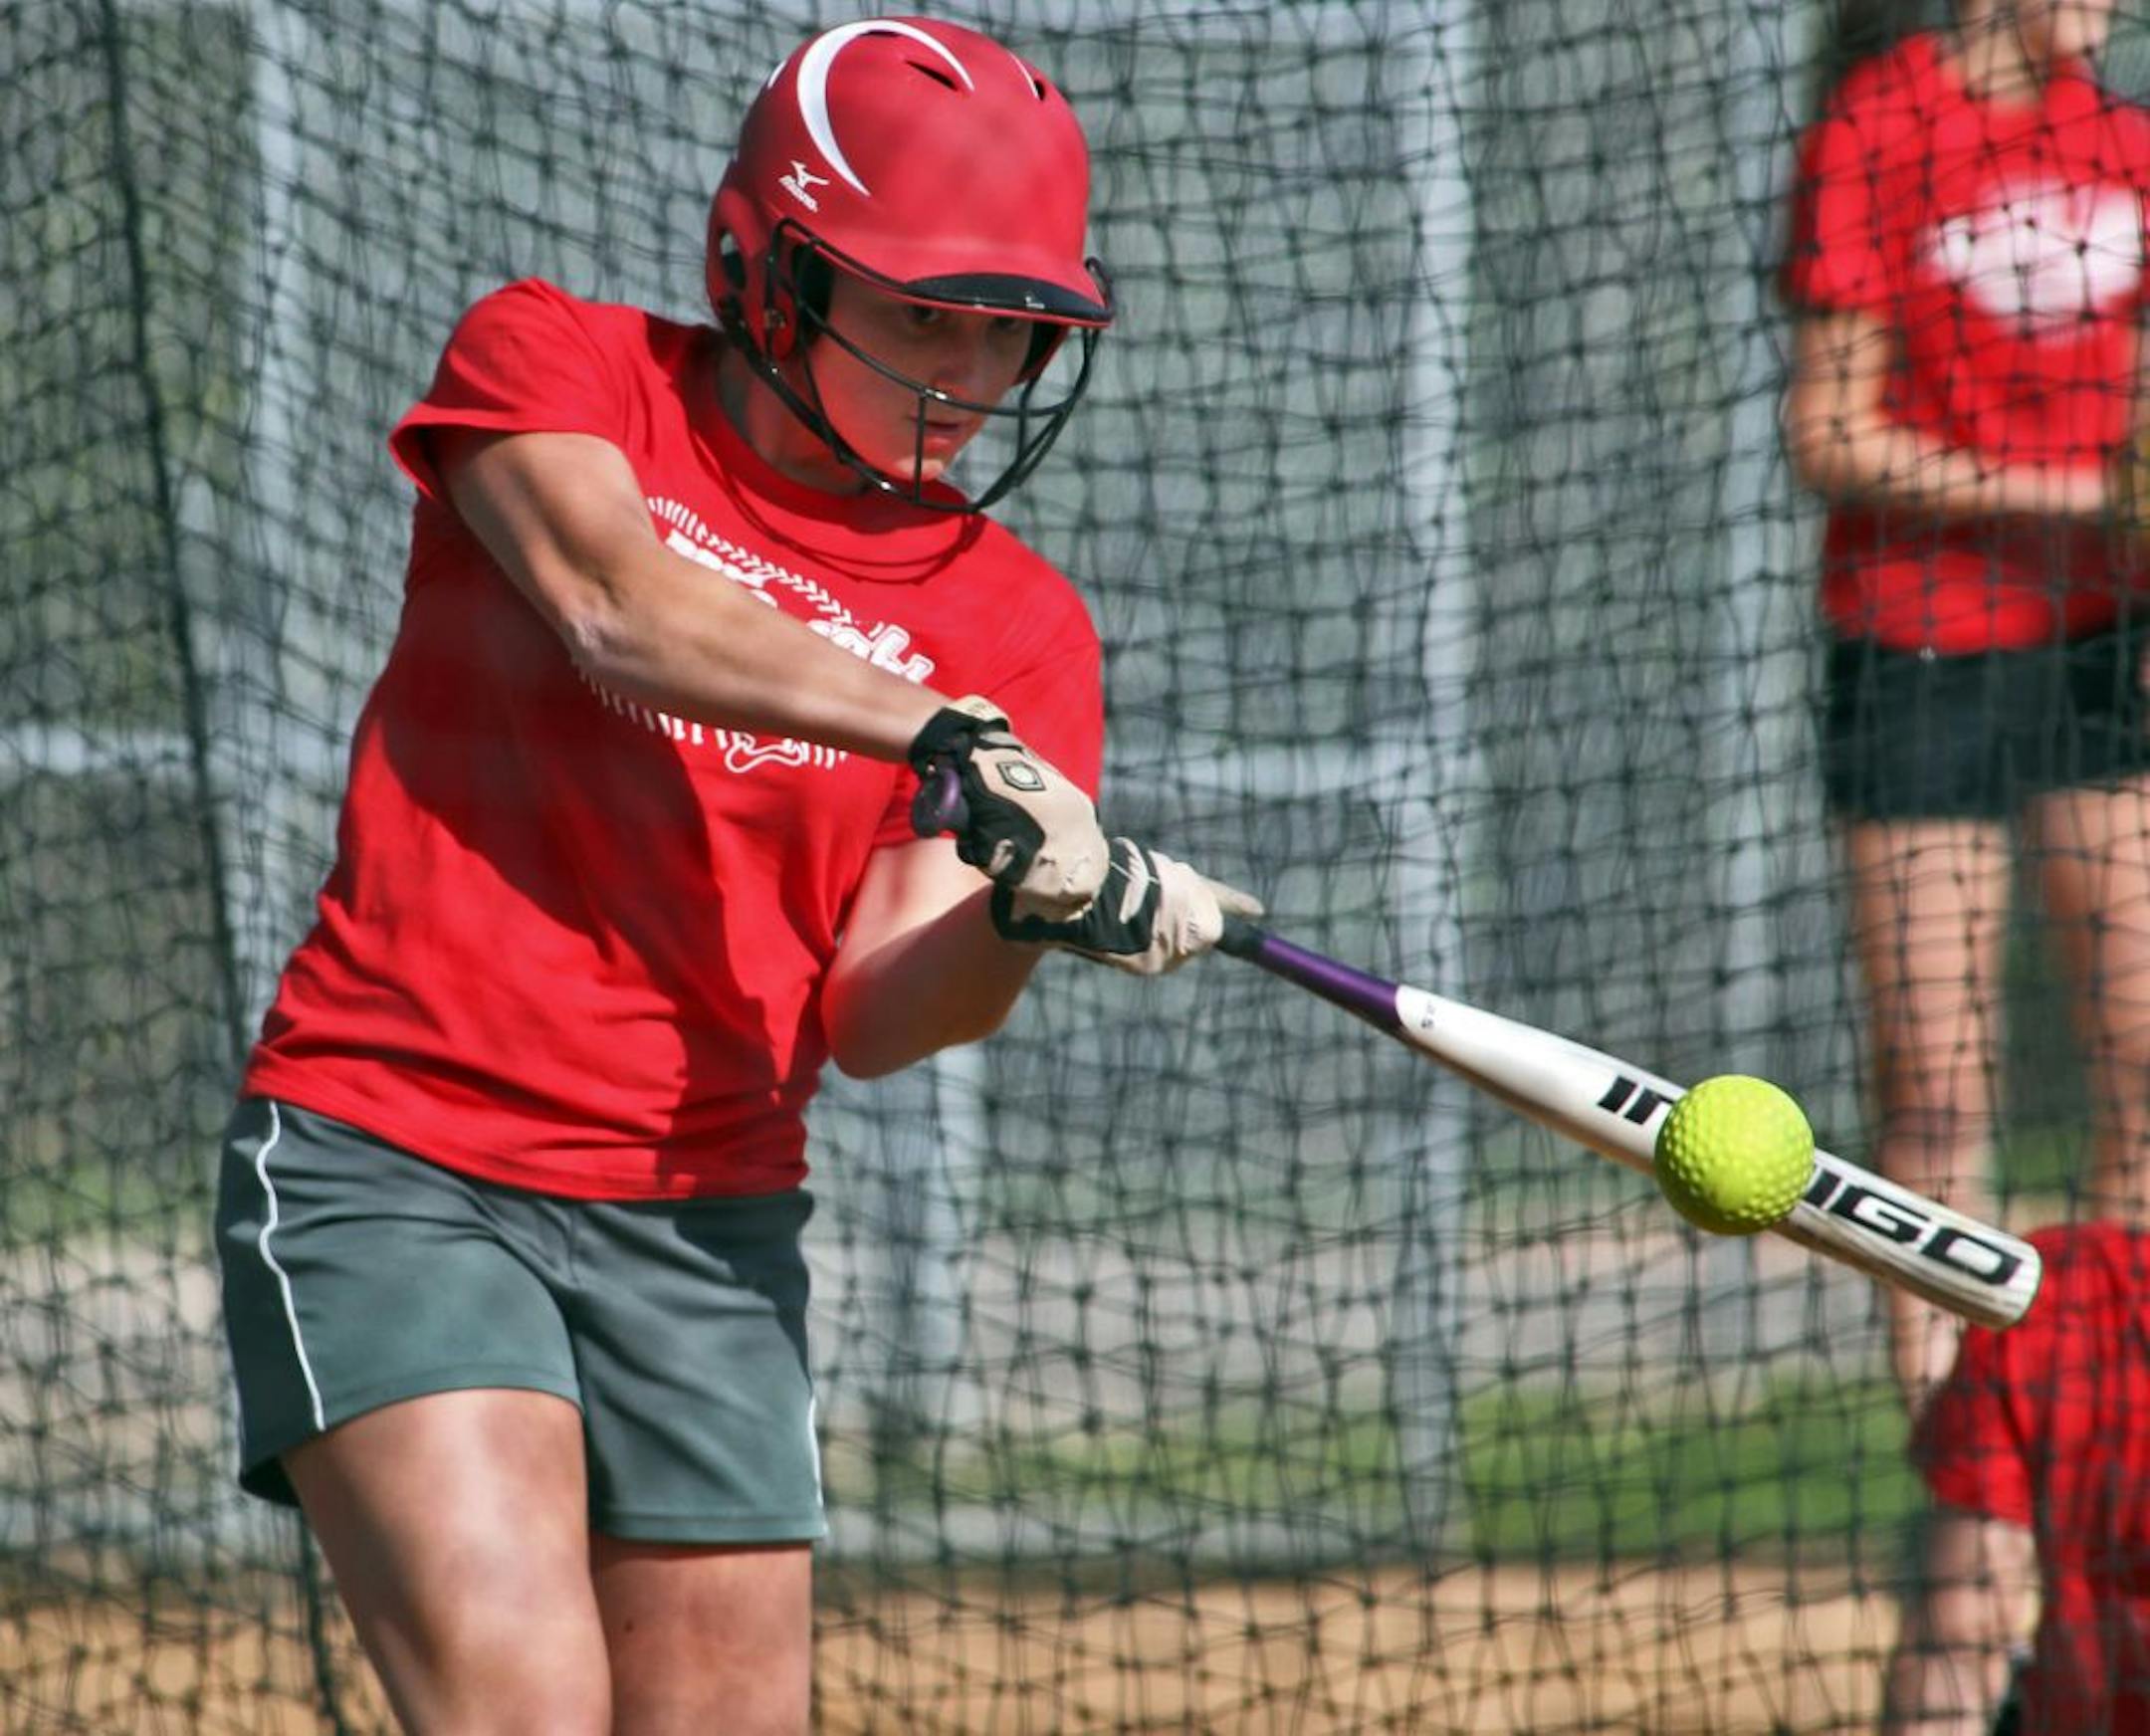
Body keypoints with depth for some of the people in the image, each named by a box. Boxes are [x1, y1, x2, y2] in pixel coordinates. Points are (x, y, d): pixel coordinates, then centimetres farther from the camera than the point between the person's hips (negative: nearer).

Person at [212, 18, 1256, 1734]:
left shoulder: (1015, 625, 6)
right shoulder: (550, 367, 1)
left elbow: (871, 1014, -2)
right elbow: (619, 610, -20)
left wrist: (1027, 908, -25)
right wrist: (950, 739, -32)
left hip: (706, 1220, 4)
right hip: (389, 1158, -4)